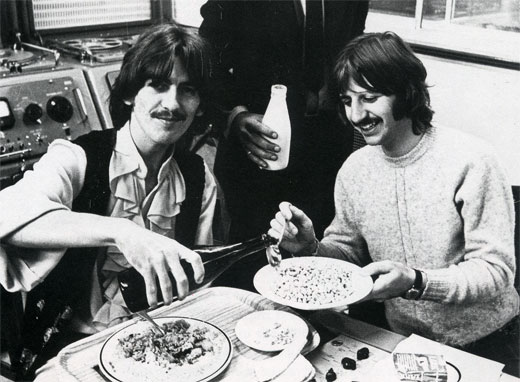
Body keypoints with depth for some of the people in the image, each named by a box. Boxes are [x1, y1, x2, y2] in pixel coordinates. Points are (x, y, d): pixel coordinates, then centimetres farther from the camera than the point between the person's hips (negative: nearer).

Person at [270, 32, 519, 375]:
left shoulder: (468, 160, -20)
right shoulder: (354, 170, -4)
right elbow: (349, 253, 6)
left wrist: (416, 282, -34)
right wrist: (311, 248, -16)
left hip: (488, 339, -3)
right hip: (404, 340, 4)